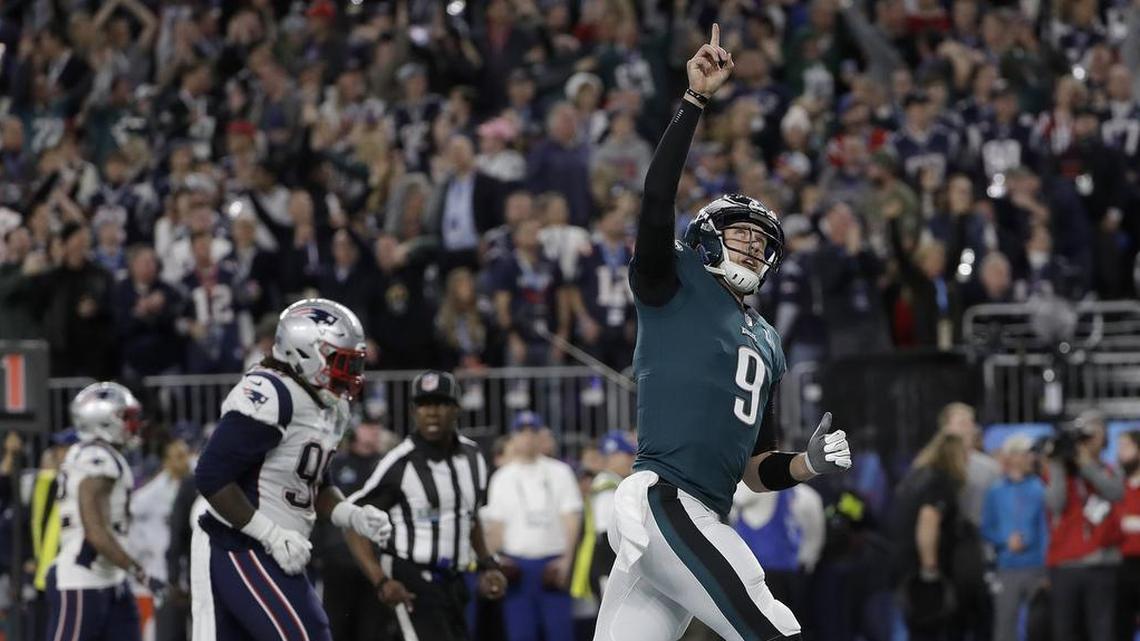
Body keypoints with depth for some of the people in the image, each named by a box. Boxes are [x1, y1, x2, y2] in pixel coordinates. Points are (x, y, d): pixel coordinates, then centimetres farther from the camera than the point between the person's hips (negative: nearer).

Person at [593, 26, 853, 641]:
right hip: (659, 499, -8)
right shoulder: (675, 285, 7)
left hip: (700, 520, 8)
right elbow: (656, 200, -12)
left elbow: (756, 471, 26)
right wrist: (696, 99, -18)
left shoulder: (767, 344, 27)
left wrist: (808, 464, 5)